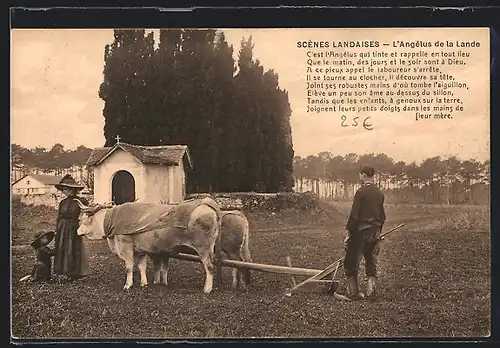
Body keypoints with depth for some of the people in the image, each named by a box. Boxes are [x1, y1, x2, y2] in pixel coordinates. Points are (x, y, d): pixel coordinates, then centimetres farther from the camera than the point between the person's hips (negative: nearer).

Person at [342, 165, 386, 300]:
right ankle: (370, 291, 9)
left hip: (361, 231, -7)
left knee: (351, 263, 2)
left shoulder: (361, 192, -13)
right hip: (375, 232, 7)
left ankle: (354, 292, 1)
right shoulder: (379, 193, 9)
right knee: (372, 263, 12)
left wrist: (348, 232, -10)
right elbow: (382, 216, 15)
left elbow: (354, 214, -15)